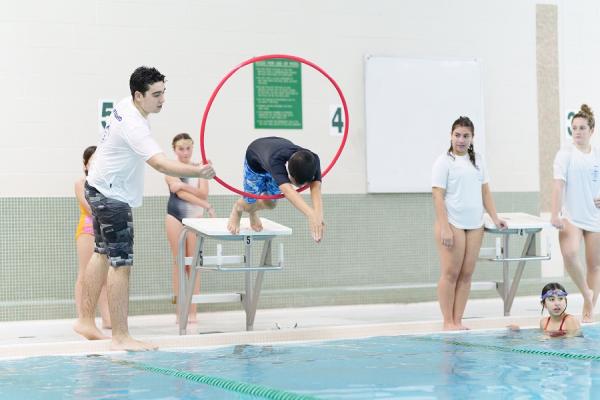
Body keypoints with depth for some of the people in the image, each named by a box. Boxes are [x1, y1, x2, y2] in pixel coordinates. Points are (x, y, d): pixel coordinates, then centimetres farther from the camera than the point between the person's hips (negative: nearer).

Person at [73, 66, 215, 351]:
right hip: (112, 196, -11)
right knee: (121, 263, -11)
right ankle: (120, 337, -11)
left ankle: (86, 320, 30)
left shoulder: (125, 105, 2)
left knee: (102, 253, 19)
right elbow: (160, 164, -43)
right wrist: (198, 171, -55)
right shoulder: (133, 126, -30)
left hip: (101, 188, 11)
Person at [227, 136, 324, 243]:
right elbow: (287, 190, -69)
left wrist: (318, 216, -76)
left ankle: (252, 211, 45)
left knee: (270, 203, 8)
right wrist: (311, 215, -85)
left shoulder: (313, 160, -42)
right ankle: (237, 210, 42)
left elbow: (316, 189, -56)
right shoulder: (275, 159, -54)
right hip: (255, 158, -3)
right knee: (249, 203, 4)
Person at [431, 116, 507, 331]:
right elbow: (438, 196, -10)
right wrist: (444, 228, -16)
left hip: (475, 224, 6)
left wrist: (495, 217, 8)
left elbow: (485, 191, 17)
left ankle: (458, 321, 8)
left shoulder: (478, 160, 13)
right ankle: (448, 322, 1)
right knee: (450, 273, -4)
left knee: (466, 274, 4)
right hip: (452, 224, -6)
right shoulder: (444, 161, -5)